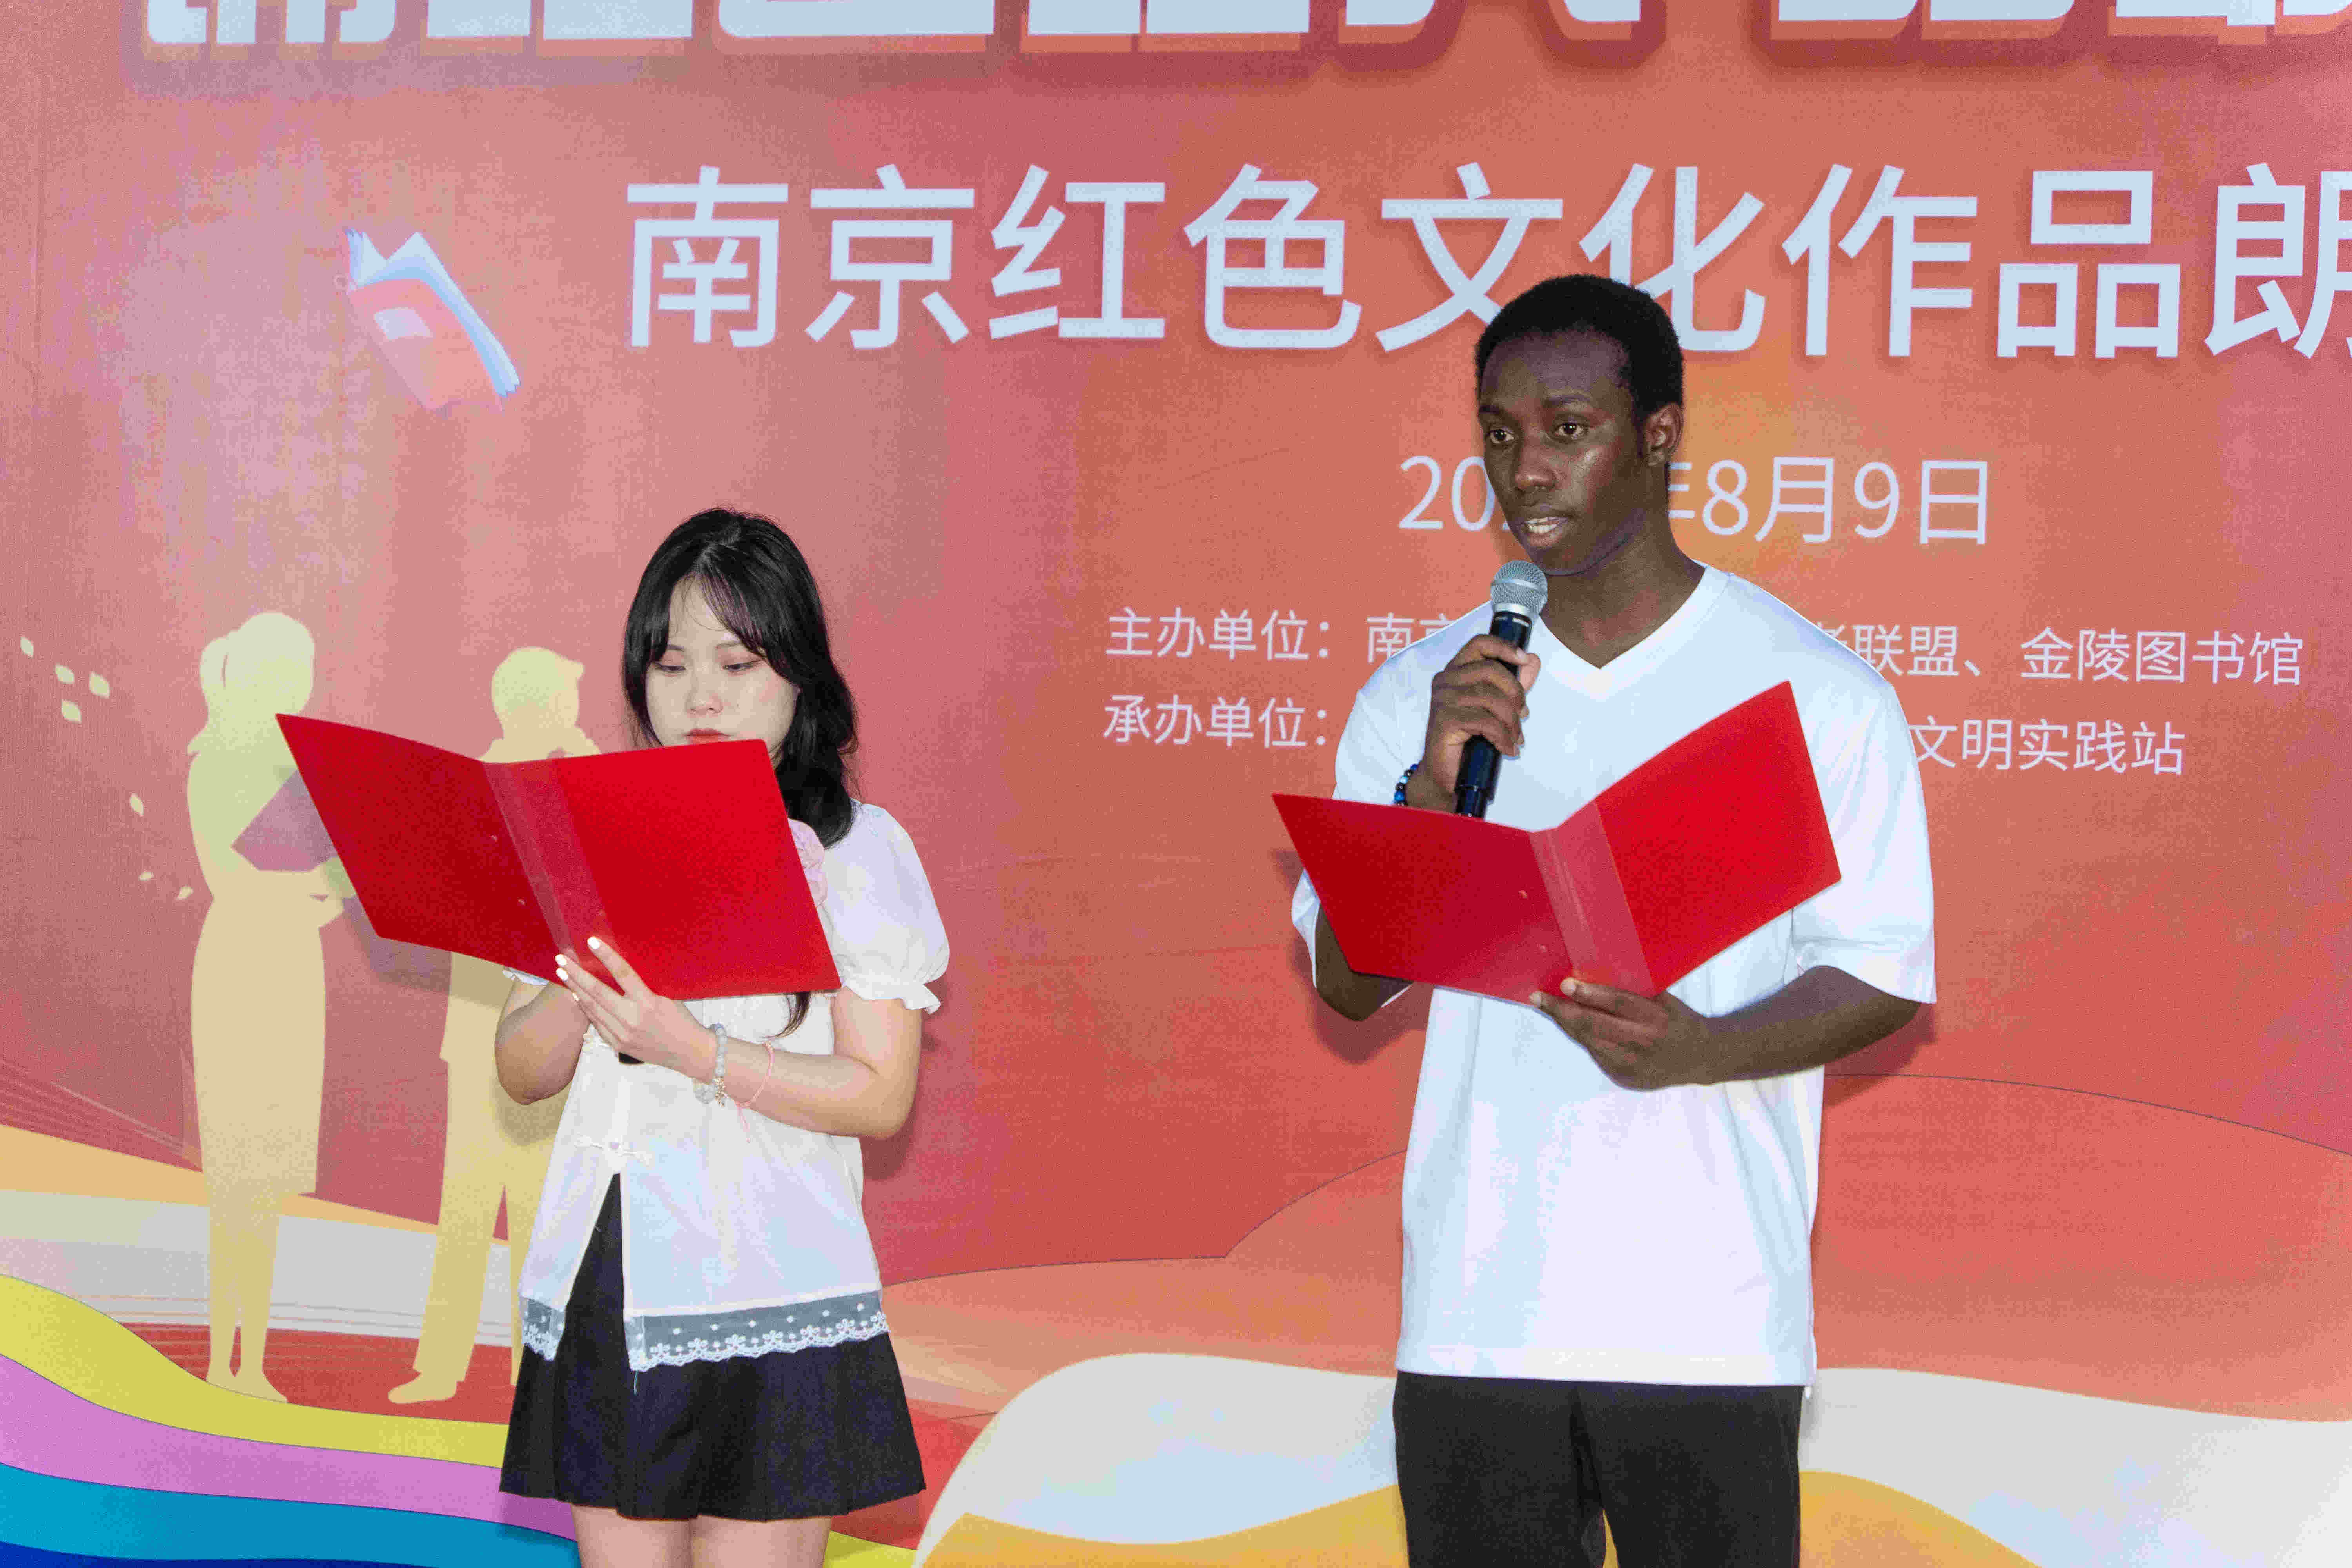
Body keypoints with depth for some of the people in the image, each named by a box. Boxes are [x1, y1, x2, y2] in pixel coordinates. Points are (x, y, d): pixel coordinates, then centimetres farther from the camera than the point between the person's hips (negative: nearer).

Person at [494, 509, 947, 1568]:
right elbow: (521, 1072, 11)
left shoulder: (854, 848, -1)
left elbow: (879, 1094, -8)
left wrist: (694, 1050, -19)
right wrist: (585, 998, -10)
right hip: (603, 1286, 4)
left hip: (768, 1292, -4)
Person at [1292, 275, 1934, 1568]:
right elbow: (1345, 985, 6)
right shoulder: (1418, 696, 9)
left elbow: (1884, 975, -1)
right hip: (1473, 1306, 3)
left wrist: (1697, 1049, -19)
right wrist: (1432, 789, -10)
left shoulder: (1811, 689, 0)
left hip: (1707, 1316, -2)